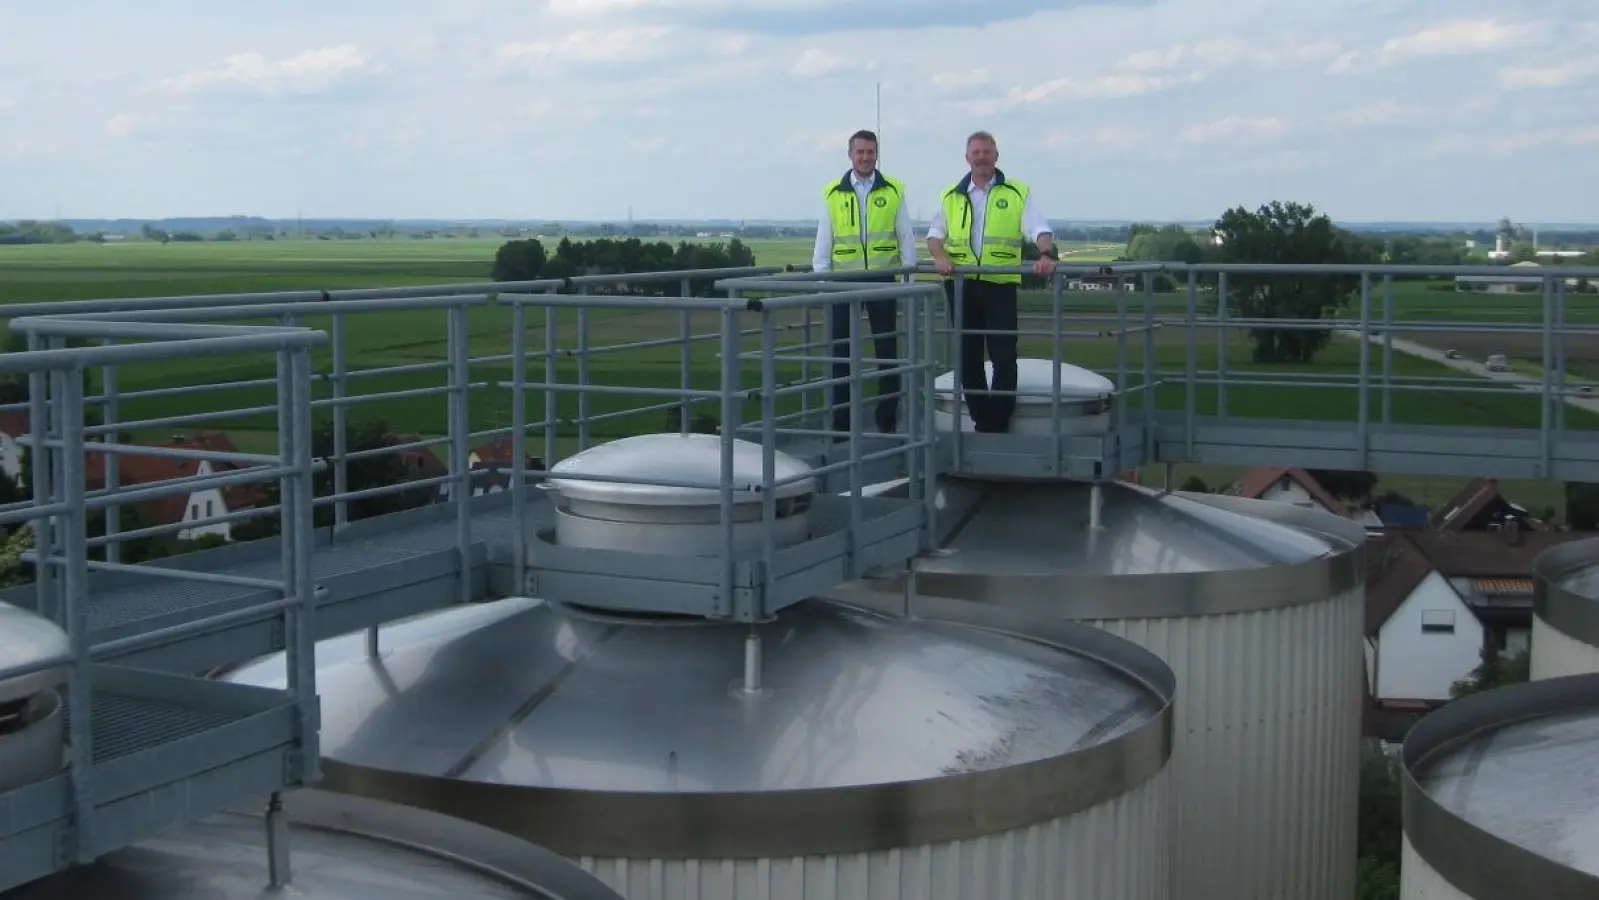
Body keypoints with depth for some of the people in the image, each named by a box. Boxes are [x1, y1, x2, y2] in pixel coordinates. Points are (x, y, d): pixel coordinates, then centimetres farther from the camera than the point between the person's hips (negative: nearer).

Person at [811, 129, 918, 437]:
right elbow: (823, 242, 3)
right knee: (841, 352, 4)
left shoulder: (894, 191, 2)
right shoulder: (832, 193, 2)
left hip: (882, 279, 0)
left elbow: (906, 238, 3)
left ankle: (887, 419, 16)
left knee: (888, 351, 6)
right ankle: (840, 421, 11)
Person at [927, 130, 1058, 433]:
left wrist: (1046, 254, -26)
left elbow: (1039, 229, -6)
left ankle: (998, 424, 4)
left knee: (1004, 357, -4)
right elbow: (935, 233, 13)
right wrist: (940, 256, -8)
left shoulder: (1018, 193, 3)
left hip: (1000, 285, -3)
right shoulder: (951, 196, 12)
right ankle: (981, 419, 16)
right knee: (968, 357, 6)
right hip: (961, 286, 3)